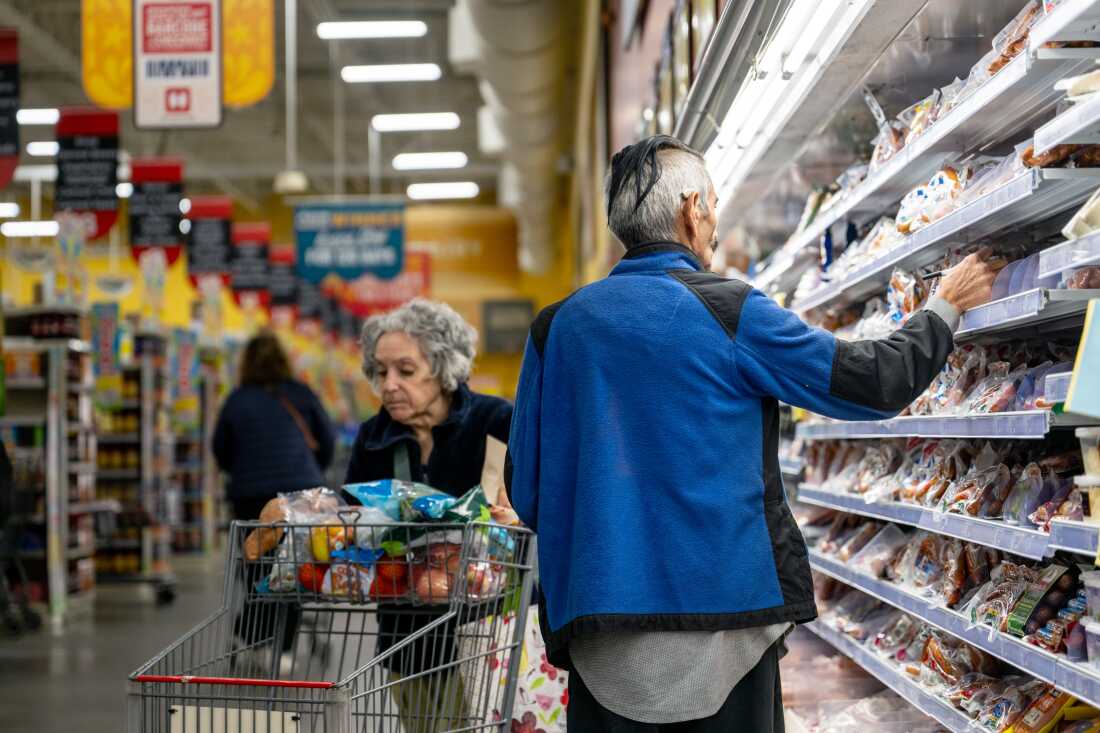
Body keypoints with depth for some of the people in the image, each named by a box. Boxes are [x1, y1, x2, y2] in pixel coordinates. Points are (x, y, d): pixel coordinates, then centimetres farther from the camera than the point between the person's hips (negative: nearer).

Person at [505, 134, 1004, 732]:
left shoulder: (557, 325, 3)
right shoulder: (729, 310, -7)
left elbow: (525, 490, 5)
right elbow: (875, 381, 0)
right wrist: (945, 307, 18)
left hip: (595, 607, 3)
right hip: (721, 601, -3)